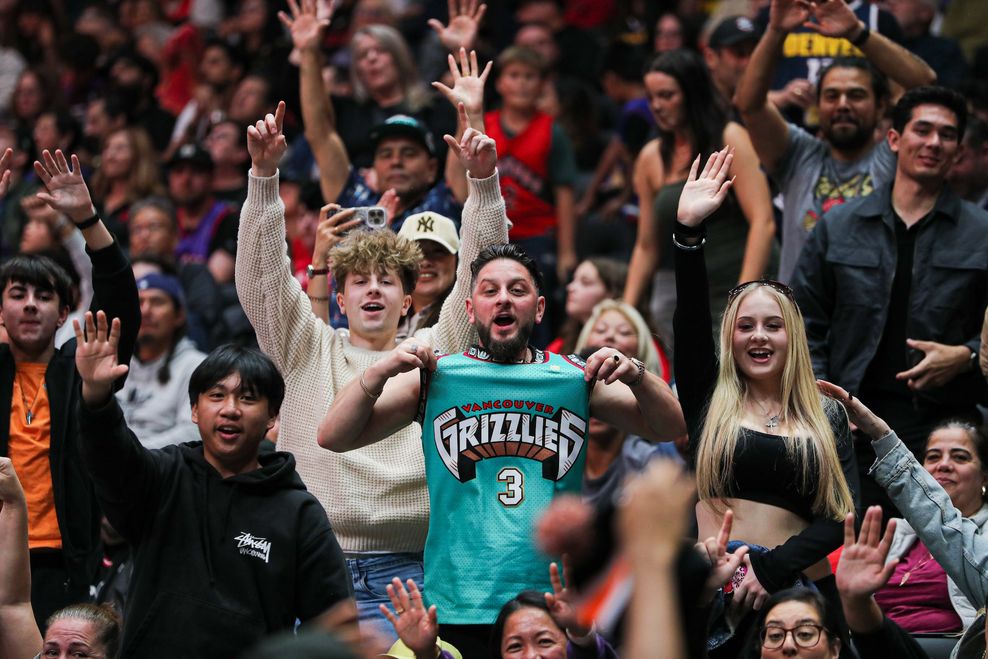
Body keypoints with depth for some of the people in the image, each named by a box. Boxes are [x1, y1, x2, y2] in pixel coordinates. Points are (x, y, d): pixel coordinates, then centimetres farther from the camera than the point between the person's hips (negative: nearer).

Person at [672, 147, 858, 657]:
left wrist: (773, 566, -15)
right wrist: (688, 231, -15)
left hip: (797, 586, 1)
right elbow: (689, 322, -4)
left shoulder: (828, 418, 10)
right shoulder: (709, 400, 10)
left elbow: (844, 513, -1)